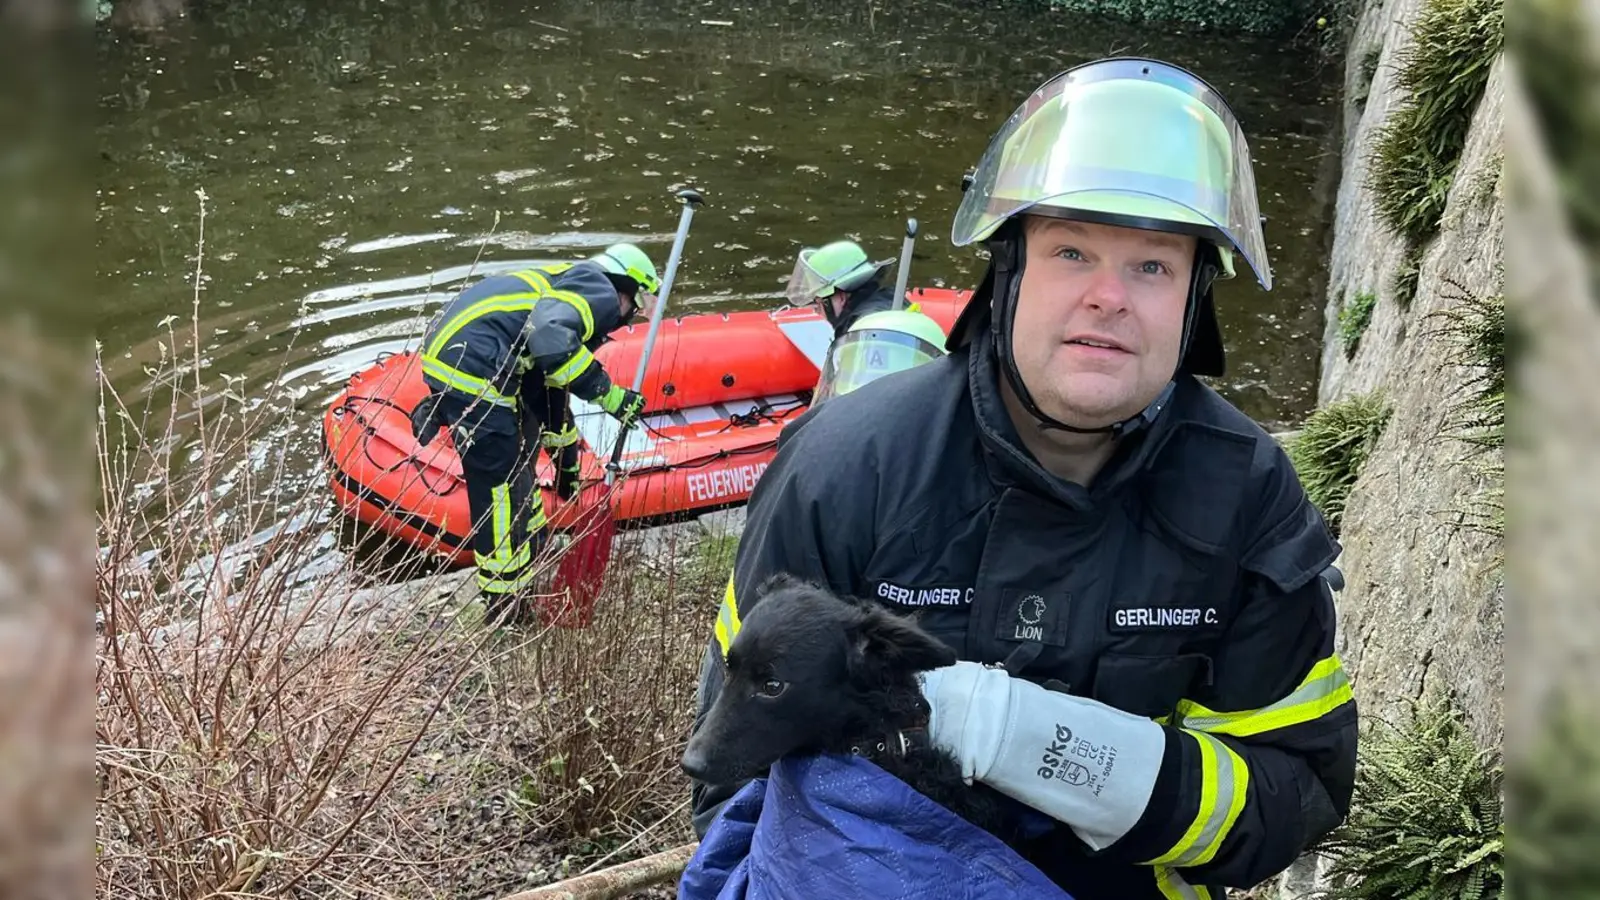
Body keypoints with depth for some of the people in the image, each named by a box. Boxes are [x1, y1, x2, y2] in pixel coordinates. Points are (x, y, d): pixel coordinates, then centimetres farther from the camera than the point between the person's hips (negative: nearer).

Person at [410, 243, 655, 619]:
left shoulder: (567, 284, 27)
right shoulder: (601, 291, -3)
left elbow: (548, 386, 37)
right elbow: (548, 335, -25)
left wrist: (567, 462, 46)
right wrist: (607, 393, -17)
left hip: (449, 349, 11)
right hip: (471, 371, -11)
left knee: (520, 447, 30)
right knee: (502, 488, 0)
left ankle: (530, 549, 49)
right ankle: (506, 606, 12)